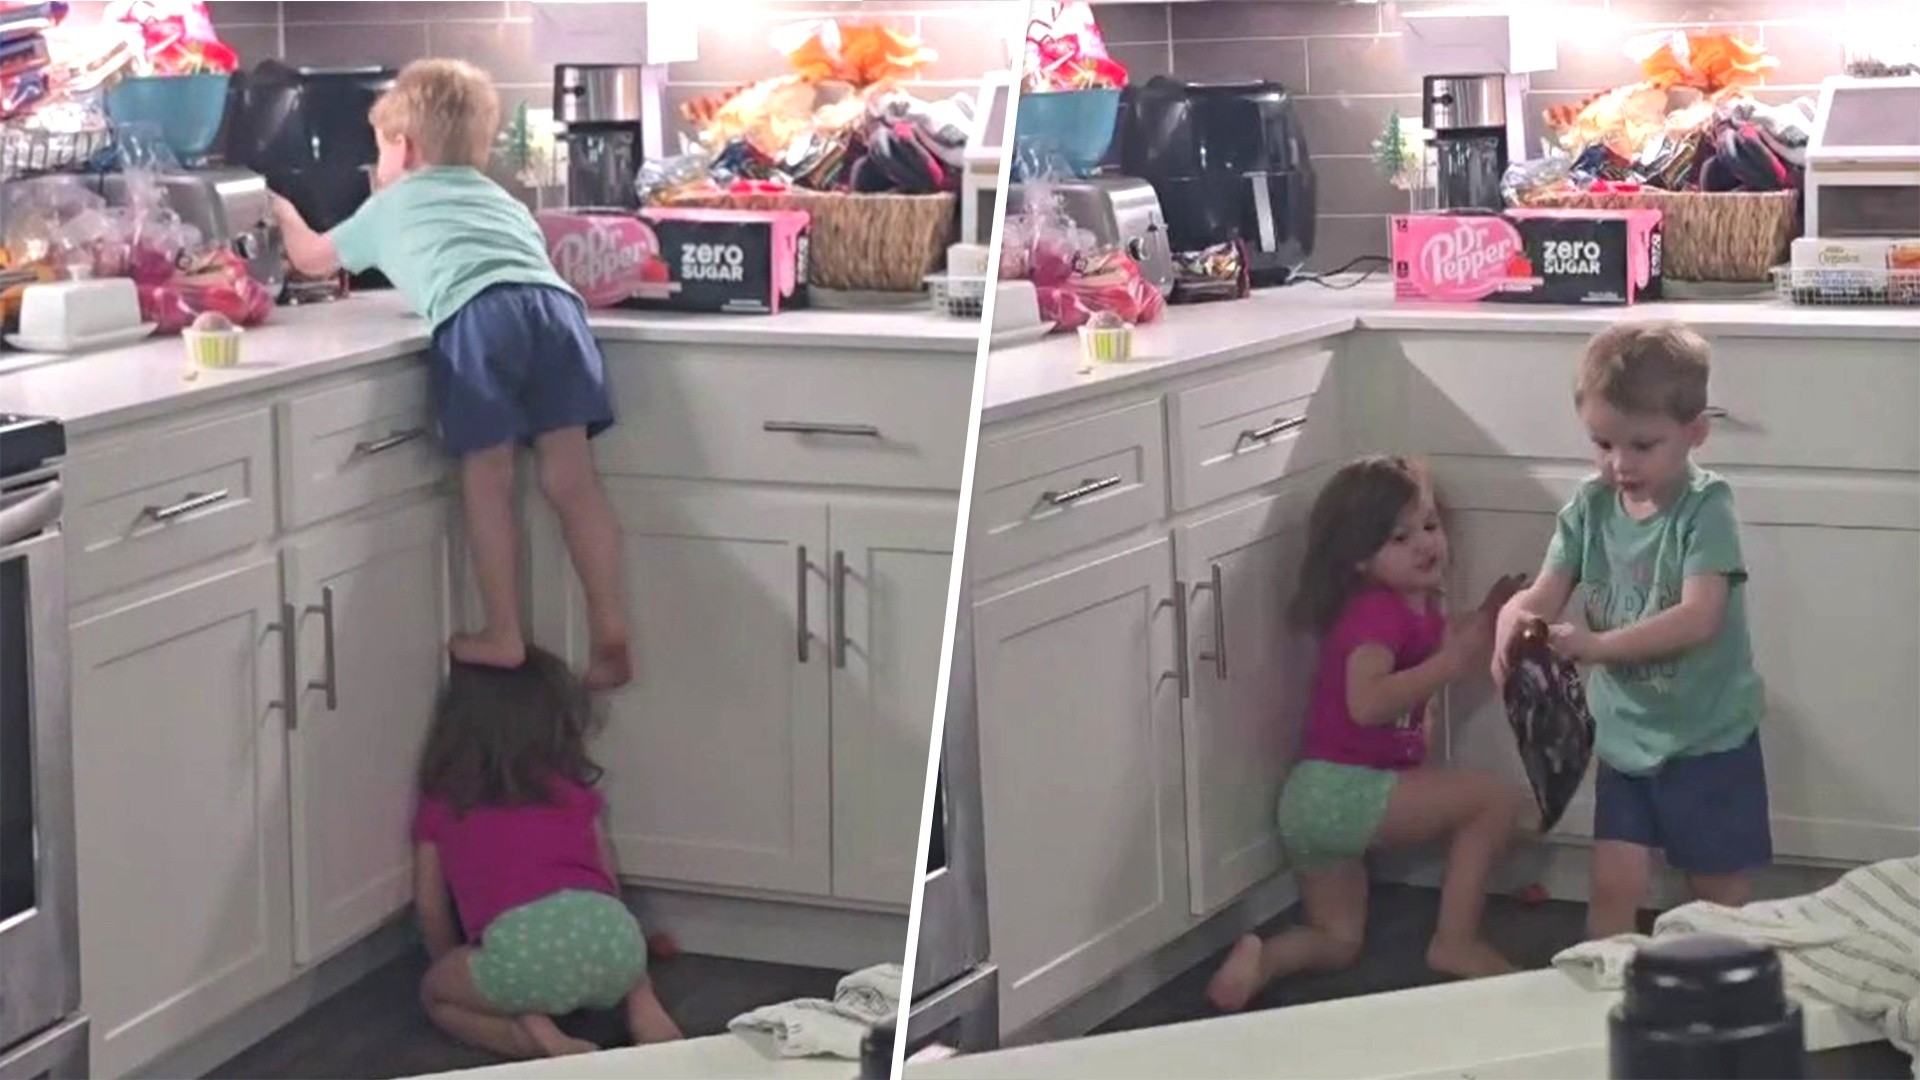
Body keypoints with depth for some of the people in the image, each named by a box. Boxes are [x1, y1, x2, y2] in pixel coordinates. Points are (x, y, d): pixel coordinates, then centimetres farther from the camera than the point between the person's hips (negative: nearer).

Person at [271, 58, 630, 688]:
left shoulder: (389, 206, 31)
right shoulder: (499, 199, 39)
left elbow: (314, 259, 46)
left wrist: (285, 216, 67)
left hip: (478, 317, -4)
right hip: (553, 304, 4)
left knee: (487, 481, 4)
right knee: (571, 478, 2)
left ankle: (503, 637, 8)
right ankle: (609, 633, -1)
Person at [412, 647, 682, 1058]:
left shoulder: (441, 804, 21)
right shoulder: (574, 791, 25)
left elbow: (430, 905, 23)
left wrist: (453, 965, 42)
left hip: (518, 942, -3)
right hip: (603, 922, 3)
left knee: (436, 991, 25)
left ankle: (529, 1035, -2)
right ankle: (644, 1005, 7)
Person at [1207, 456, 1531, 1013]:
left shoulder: (1414, 607, 13)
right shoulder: (1377, 612, -16)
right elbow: (1366, 701, -30)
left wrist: (1486, 615, 12)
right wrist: (1450, 661, -30)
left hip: (1311, 801, 10)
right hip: (1345, 791, -10)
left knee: (1338, 944, 20)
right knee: (1500, 800, -10)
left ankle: (1263, 958, -7)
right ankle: (1457, 941, -7)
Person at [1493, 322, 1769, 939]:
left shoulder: (1705, 507, -18)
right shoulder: (1590, 508, -2)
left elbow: (1698, 618, -28)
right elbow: (1545, 594, -6)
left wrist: (1598, 645, -37)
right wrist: (1514, 620, -30)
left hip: (1710, 739, -4)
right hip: (1625, 735, 4)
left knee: (1718, 894, 9)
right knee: (1613, 886, 3)